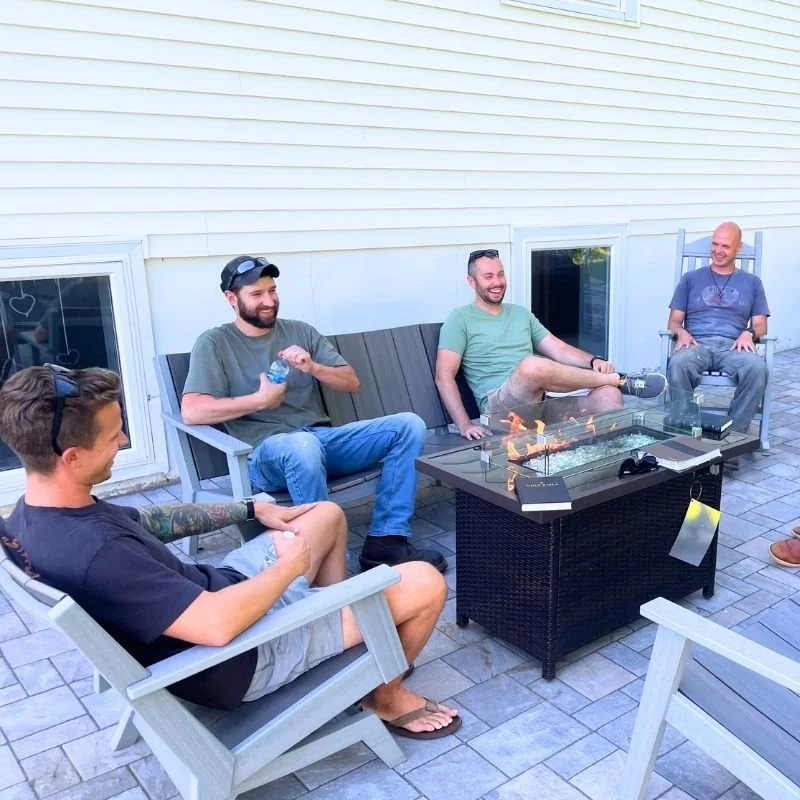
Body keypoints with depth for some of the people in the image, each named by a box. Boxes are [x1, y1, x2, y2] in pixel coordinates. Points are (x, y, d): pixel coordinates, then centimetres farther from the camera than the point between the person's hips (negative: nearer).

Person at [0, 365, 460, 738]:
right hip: (245, 650, -9)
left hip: (220, 590, 9)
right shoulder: (92, 553, -36)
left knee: (329, 515, 23)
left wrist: (252, 510, 10)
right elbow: (219, 625, -39)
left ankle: (339, 626, 35)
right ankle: (387, 696, 21)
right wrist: (289, 567, -20)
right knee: (425, 585, -7)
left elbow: (145, 521, 10)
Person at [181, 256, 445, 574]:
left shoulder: (300, 331, 16)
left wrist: (313, 368, -7)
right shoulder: (214, 344, 3)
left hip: (325, 439, 6)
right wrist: (260, 400, -12)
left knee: (409, 425, -12)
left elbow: (352, 382, 12)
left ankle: (386, 540, -15)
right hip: (266, 453, -5)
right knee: (303, 444, -41)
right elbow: (192, 412, -12)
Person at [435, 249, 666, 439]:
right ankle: (620, 380, -15)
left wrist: (594, 361, -7)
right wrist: (464, 424, -19)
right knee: (532, 366, -36)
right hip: (498, 406, -6)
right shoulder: (460, 319, 4)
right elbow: (444, 376, -5)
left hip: (541, 401, 6)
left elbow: (559, 349, 15)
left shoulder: (520, 313, 22)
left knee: (608, 395, -19)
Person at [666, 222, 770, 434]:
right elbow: (674, 321, 15)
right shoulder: (691, 279, 21)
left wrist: (748, 333, -9)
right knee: (677, 365, -38)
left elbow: (760, 325, 16)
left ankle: (735, 432, -26)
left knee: (757, 368, -36)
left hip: (733, 346, 1)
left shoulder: (752, 282, 23)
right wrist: (681, 333, -10)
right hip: (696, 344, 0)